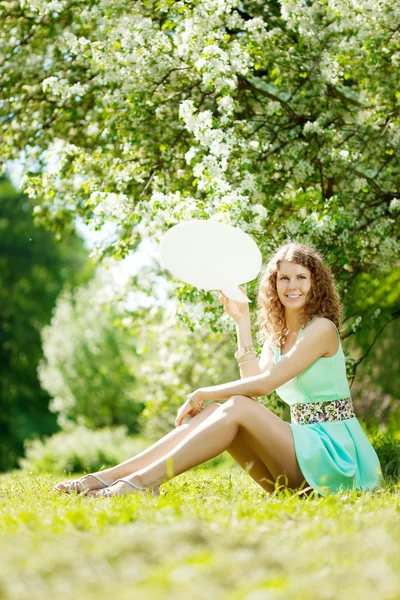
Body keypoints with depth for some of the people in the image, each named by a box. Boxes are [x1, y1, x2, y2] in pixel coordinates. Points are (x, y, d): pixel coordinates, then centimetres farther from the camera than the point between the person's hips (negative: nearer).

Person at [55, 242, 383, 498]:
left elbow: (264, 384, -15)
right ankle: (107, 477, -24)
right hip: (302, 448, 6)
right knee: (218, 412, -15)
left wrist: (203, 394, -8)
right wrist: (242, 322, 0)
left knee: (238, 409, -25)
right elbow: (252, 382, -2)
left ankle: (144, 481, -34)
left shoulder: (322, 329, -9)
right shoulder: (276, 337, 16)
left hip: (336, 455, -6)